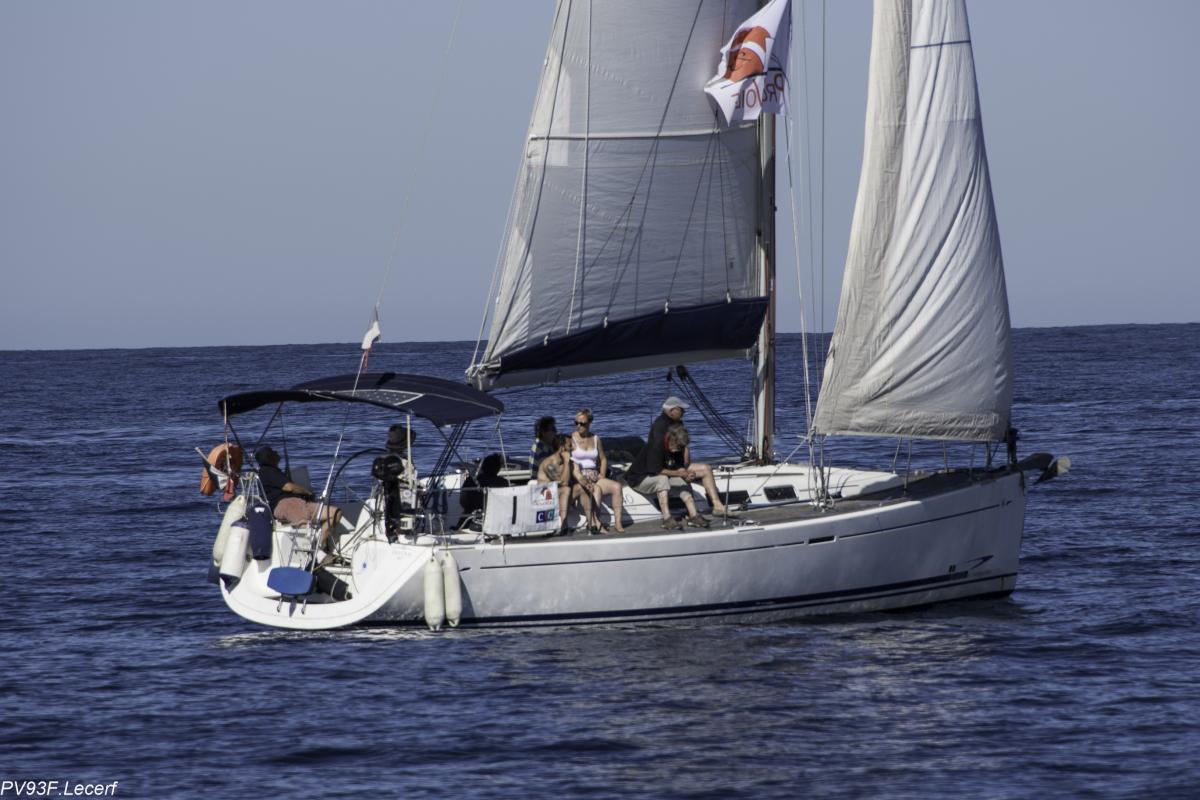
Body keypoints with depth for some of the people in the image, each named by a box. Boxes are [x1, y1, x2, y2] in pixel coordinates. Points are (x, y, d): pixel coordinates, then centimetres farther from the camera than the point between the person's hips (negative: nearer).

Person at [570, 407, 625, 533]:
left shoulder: (595, 439, 15)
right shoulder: (571, 439, 0)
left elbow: (603, 459, 25)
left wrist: (602, 474, 5)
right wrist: (581, 479, -20)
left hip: (595, 477, 5)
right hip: (578, 477, -5)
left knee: (616, 486, -19)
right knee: (596, 489, -34)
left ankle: (617, 522, -21)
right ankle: (595, 522, -37)